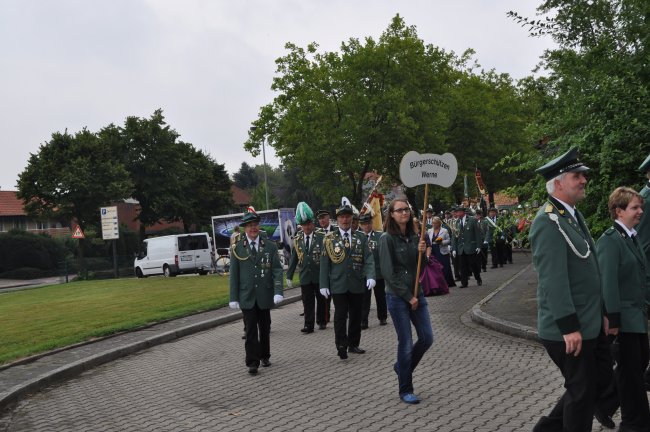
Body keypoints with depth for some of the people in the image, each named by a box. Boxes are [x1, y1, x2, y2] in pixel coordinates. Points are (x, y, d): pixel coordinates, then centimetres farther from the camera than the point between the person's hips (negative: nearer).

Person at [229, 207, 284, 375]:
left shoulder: (270, 246, 2)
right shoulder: (237, 248, -1)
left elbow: (277, 270, -2)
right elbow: (234, 274, 0)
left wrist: (278, 292, -14)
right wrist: (234, 298, -4)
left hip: (265, 296, 2)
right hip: (247, 297, -1)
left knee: (265, 328, 13)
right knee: (251, 330, -1)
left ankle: (264, 356, 30)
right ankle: (252, 362, 3)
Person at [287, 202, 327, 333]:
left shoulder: (321, 237, -5)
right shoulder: (297, 239, 5)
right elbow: (293, 258, 9)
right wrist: (289, 276, 7)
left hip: (319, 275, -2)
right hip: (305, 276, 2)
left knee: (321, 299, 11)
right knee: (307, 301, 2)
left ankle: (322, 321, 26)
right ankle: (309, 325, 7)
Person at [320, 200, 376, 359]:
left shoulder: (360, 237, 8)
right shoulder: (329, 238, 3)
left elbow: (368, 258, 1)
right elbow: (324, 263, 2)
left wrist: (370, 276, -15)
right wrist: (324, 284, -4)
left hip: (357, 284, 3)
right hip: (338, 285, -2)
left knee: (356, 315, 10)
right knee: (340, 316, -5)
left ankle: (353, 344, 23)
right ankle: (341, 346, 1)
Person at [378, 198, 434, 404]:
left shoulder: (414, 237, 8)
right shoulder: (387, 238, -10)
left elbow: (419, 268, 11)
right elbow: (388, 273, -13)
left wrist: (421, 252, -9)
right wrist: (408, 296, -13)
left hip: (416, 294, 6)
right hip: (397, 297, -6)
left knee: (427, 338, 6)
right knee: (406, 342, -1)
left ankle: (402, 367, 31)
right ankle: (405, 390, 13)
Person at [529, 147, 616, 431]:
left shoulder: (573, 215, 13)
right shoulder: (548, 221, -19)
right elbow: (553, 279, -24)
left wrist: (602, 312, 18)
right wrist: (569, 327, -25)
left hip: (592, 323, 10)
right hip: (569, 328, -10)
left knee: (601, 381, 18)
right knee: (582, 392, 3)